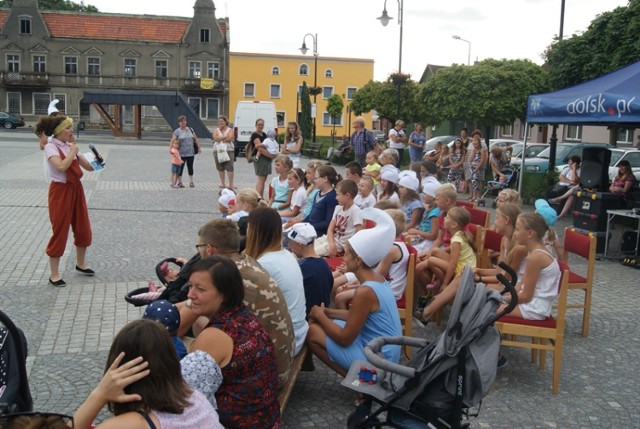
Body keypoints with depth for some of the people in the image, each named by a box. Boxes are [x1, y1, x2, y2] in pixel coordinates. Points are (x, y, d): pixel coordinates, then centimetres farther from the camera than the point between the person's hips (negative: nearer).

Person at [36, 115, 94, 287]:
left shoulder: (70, 146, 8)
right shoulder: (51, 147, -11)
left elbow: (89, 167, 10)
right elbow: (62, 166, -29)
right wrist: (73, 151, -17)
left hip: (76, 189, 7)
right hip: (61, 191, -7)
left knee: (83, 229, 13)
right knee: (60, 232, -2)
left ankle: (80, 264, 33)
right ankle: (54, 274, 10)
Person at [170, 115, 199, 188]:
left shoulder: (190, 129, 11)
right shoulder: (177, 131, -2)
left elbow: (195, 139, 14)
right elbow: (173, 140, -10)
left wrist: (199, 147, 11)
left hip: (191, 153, 3)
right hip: (181, 153, -3)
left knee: (190, 167, 7)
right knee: (180, 167, 4)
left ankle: (191, 182, 14)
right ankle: (179, 182, 10)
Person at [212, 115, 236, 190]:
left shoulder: (230, 130, 8)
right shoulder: (216, 130, 13)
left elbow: (230, 138, -11)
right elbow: (215, 138, -6)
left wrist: (220, 139, -5)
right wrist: (225, 137, -8)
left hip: (228, 150, -3)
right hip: (218, 151, 3)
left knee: (229, 168, -9)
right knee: (220, 168, 4)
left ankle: (231, 184, -8)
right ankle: (222, 184, 13)